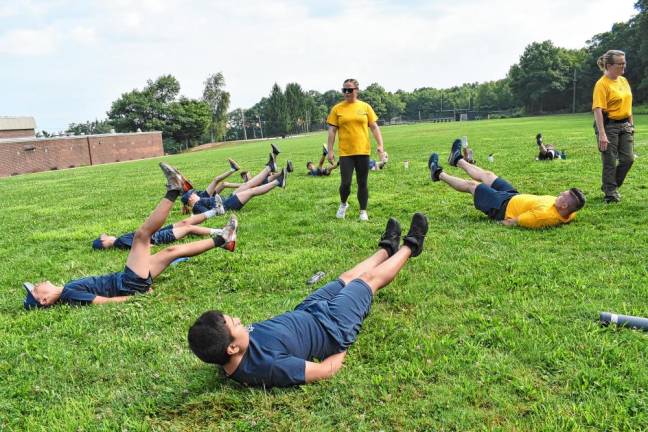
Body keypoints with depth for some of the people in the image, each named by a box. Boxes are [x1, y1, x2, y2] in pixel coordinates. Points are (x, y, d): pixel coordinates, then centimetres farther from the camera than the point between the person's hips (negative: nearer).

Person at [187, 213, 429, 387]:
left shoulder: (224, 354, -22)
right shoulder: (268, 365, -44)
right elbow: (326, 371, -30)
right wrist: (342, 349, -11)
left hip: (304, 313, 6)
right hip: (332, 327, -6)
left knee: (348, 277, 23)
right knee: (370, 278, 14)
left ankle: (387, 248, 55)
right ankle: (409, 247, 45)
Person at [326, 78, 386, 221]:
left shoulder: (365, 107, 5)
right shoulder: (337, 109, 3)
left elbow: (374, 127, 7)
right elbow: (332, 130, 3)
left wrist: (380, 145, -3)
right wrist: (330, 151, -2)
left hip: (363, 151, 1)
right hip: (345, 152, -1)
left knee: (362, 184, 6)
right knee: (345, 183, -5)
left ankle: (363, 212, 18)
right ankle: (343, 204, 24)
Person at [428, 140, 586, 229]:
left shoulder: (545, 215, -42)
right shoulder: (568, 214, -20)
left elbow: (512, 222, -33)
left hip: (504, 205, -7)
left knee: (471, 184, 11)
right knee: (487, 175, 23)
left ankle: (439, 174, 39)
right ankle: (458, 160, 50)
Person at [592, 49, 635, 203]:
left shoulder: (623, 80, 10)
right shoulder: (602, 84, -14)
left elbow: (627, 104, 19)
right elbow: (598, 110, -21)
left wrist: (631, 124, 17)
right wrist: (602, 134, -27)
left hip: (625, 125, 7)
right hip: (609, 126, -7)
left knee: (628, 159, 5)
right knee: (610, 162, 0)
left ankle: (609, 185, 24)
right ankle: (610, 193, 13)